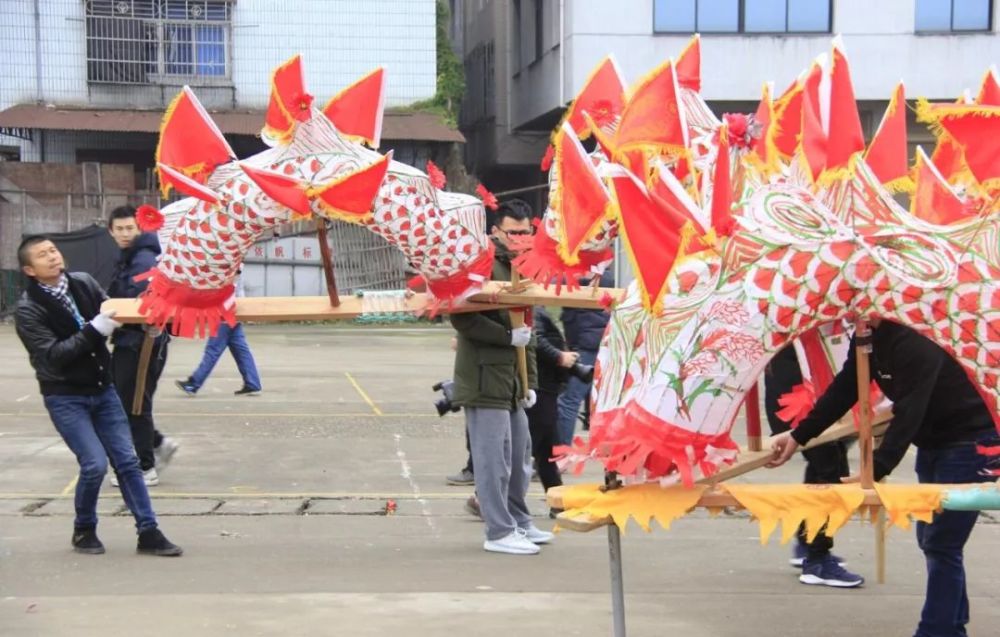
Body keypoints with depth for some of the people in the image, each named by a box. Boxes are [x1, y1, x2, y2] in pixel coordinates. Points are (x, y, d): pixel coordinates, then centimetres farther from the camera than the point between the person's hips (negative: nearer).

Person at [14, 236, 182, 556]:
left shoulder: (84, 283, -1)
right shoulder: (28, 310, -13)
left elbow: (112, 315, 10)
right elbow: (52, 355, -21)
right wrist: (94, 330, -30)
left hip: (102, 389, 4)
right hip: (65, 398, -4)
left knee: (127, 460, 2)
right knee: (94, 464, -12)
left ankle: (148, 532, 8)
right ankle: (84, 531, 12)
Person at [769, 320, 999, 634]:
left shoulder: (915, 341, -31)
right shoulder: (867, 337, -2)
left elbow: (909, 412, -35)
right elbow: (844, 388, 3)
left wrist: (874, 472, -41)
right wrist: (798, 436, 0)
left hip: (969, 443, -10)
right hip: (933, 441, 10)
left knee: (941, 544, -9)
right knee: (930, 538, 15)